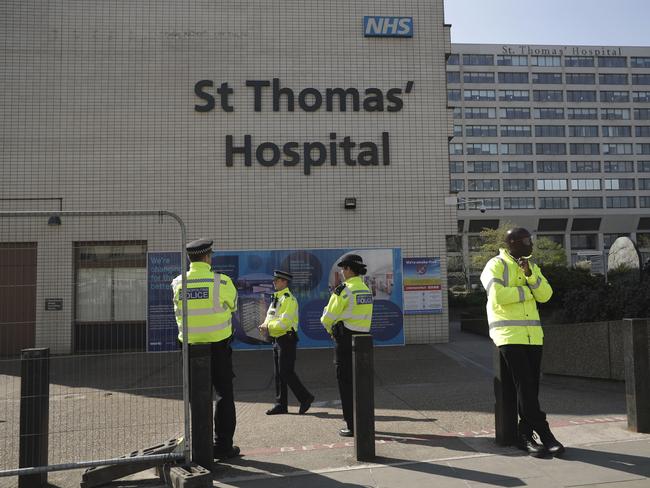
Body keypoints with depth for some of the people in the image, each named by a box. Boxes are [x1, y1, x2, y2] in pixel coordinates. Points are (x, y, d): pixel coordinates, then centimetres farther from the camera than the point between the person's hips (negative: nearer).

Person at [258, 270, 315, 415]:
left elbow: (284, 323, -23)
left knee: (286, 372, -9)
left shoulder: (289, 299, -15)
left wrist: (268, 328, -15)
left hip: (287, 339, -10)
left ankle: (305, 398, 3)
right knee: (278, 374, 11)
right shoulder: (275, 299, 16)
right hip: (277, 340, 10)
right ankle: (281, 405, 17)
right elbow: (270, 317, 16)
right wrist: (265, 326, -5)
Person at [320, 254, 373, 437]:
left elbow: (328, 317, -10)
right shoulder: (366, 289, 9)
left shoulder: (343, 290, -15)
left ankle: (352, 427, 4)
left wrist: (331, 329, 11)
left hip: (346, 340, -8)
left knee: (346, 383, 1)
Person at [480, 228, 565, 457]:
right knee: (524, 386, -8)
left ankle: (525, 435, 14)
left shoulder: (532, 266, 16)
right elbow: (498, 295, -20)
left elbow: (545, 295, 5)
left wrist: (530, 275, -11)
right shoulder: (496, 265, -4)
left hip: (533, 334, 6)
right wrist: (528, 291, -6)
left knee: (531, 386, 6)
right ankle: (545, 435, -2)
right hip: (509, 334, -6)